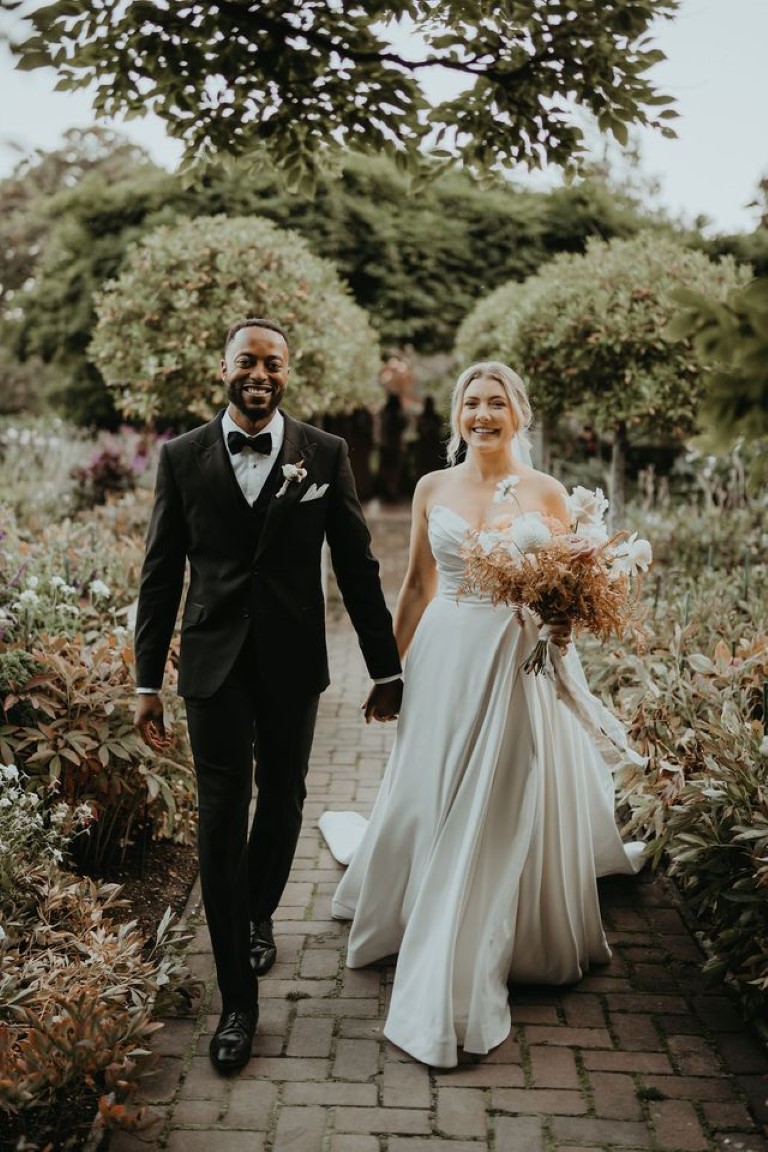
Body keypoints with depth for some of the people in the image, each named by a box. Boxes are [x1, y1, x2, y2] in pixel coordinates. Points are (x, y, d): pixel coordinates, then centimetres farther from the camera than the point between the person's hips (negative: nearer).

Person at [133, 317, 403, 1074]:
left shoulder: (325, 454, -1)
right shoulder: (182, 456, -1)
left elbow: (356, 567, 1)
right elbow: (160, 575, 2)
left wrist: (385, 669, 3)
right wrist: (148, 679, 0)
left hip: (293, 663, 1)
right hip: (214, 664, -1)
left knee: (281, 801, 16)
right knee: (221, 822, -1)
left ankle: (258, 917, 46)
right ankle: (238, 1002, 10)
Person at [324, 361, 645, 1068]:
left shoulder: (546, 494, -2)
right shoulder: (432, 488, 5)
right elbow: (417, 586, 11)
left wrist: (564, 626, -18)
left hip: (515, 664, -2)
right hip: (442, 660, 3)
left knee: (502, 814, 3)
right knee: (428, 801, 14)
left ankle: (469, 967, 16)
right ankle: (412, 915, 42)